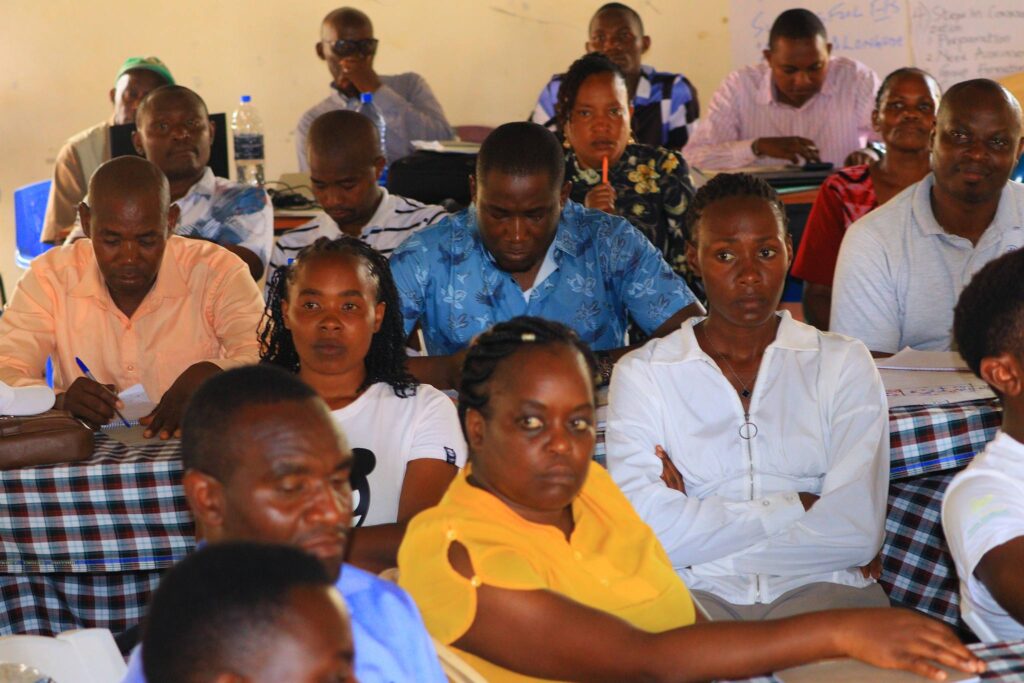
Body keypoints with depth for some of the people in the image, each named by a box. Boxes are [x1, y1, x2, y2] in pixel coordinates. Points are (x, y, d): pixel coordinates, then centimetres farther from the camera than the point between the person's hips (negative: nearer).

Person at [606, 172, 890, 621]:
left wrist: (700, 526, -5)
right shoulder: (642, 374, 7)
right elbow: (644, 531, -10)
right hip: (695, 591, -1)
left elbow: (859, 533, -5)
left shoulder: (843, 365, 10)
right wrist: (798, 508, -5)